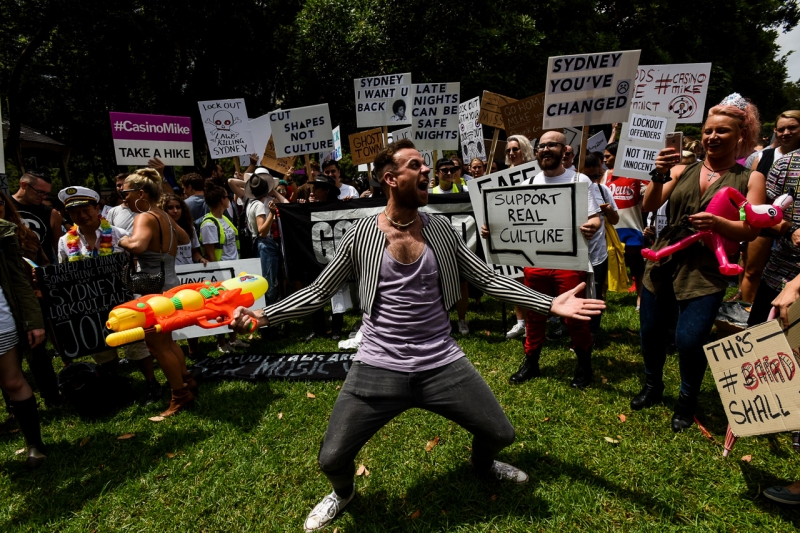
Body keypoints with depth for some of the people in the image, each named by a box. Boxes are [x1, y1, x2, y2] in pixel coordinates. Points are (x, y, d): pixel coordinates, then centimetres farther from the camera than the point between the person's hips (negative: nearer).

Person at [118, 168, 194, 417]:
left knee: (157, 344, 5)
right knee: (165, 340, 22)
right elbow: (185, 238, 26)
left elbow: (137, 245, -38)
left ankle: (180, 395, 15)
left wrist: (121, 240, -18)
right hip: (170, 286, 9)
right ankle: (186, 380, 33)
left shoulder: (145, 218, -18)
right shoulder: (165, 217, 9)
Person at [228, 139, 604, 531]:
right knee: (331, 459, 0)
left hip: (442, 364, 2)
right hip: (378, 368, -2)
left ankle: (482, 464, 49)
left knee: (501, 434, 9)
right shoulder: (361, 234, -6)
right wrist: (263, 316, -12)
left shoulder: (440, 229, 1)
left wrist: (549, 304, -5)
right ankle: (343, 493, 41)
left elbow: (487, 279, 3)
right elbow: (318, 292, -1)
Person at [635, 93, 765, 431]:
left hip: (706, 270, -2)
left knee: (689, 340, -9)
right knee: (650, 331, 8)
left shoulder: (750, 179, 2)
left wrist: (717, 223, -24)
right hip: (663, 262, 3)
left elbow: (751, 231, -6)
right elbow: (649, 207, -5)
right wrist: (660, 175, -21)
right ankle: (652, 387, 33)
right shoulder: (682, 170, 5)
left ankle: (687, 401, 18)